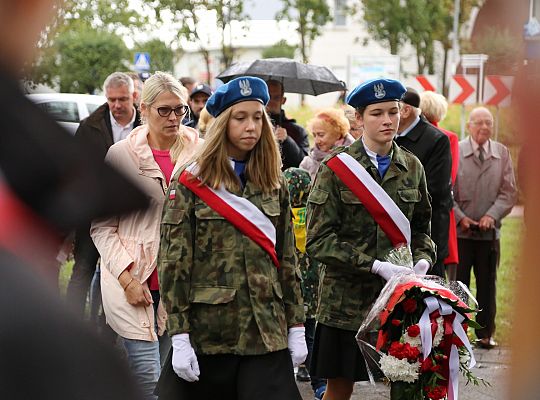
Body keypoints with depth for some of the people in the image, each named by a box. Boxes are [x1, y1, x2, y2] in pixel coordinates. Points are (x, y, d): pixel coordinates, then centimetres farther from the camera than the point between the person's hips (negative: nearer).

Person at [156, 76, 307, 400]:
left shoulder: (275, 186, 10)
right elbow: (174, 263, -6)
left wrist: (296, 327, 7)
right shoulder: (191, 185, -2)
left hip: (266, 334, 3)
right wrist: (179, 336, -12)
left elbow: (287, 260, 12)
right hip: (206, 332, -3)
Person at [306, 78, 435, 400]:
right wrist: (377, 267, -17)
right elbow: (319, 241, -10)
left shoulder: (411, 167, 7)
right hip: (347, 297, -3)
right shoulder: (336, 168, -5)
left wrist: (423, 259, -4)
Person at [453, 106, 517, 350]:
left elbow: (509, 192, 2)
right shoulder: (455, 151, -2)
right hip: (460, 230, -2)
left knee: (487, 284, 8)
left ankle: (485, 333, 17)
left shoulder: (502, 153, 5)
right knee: (458, 283, 4)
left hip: (489, 230, 2)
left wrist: (491, 215, -11)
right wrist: (460, 217, -11)